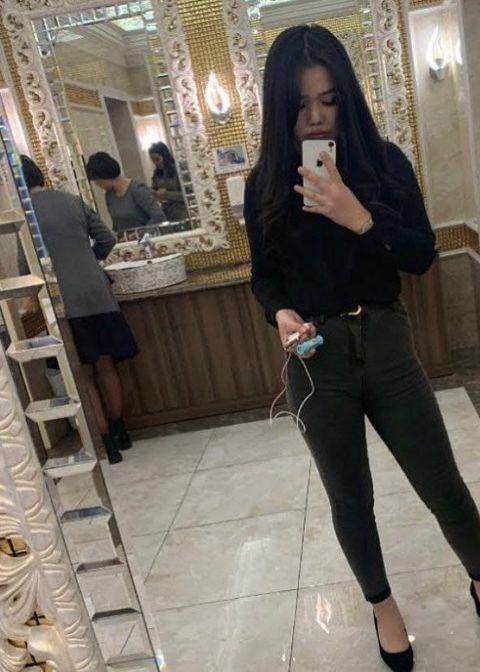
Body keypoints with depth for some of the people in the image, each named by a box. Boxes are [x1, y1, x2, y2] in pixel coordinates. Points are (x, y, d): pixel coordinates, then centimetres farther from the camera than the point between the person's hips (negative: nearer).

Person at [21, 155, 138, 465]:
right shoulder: (73, 201, 7)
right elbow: (107, 239, 10)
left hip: (63, 302, -3)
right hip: (96, 295, 4)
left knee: (85, 374, 7)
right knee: (106, 366, 15)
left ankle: (107, 442, 10)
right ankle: (119, 430, 29)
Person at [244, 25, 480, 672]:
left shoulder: (385, 161, -3)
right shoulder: (266, 182, -1)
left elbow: (422, 255, -7)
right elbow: (264, 274, 5)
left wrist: (357, 217, -23)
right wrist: (281, 314, -16)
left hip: (387, 347, 0)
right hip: (317, 361, 1)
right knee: (350, 498, 15)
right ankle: (382, 603, 42)